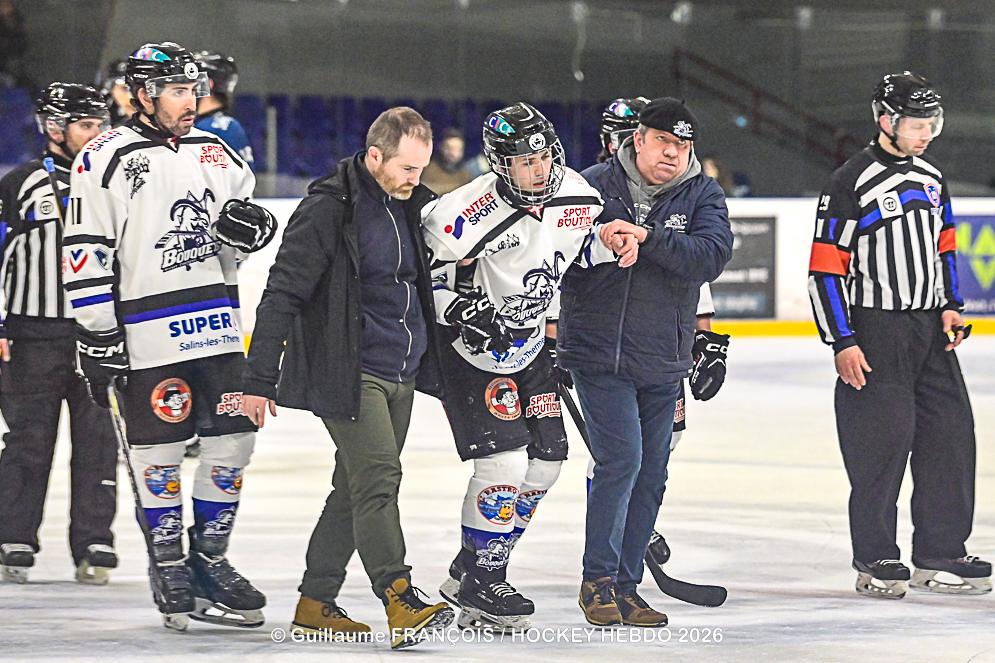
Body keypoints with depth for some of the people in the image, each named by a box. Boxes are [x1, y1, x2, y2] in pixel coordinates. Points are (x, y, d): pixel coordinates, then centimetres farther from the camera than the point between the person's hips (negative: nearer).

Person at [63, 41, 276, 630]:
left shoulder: (217, 155, 12)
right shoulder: (107, 160, -7)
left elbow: (237, 245, 23)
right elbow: (86, 253, -8)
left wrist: (249, 228, -2)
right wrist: (97, 335, -12)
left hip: (216, 326, 6)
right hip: (149, 332, -6)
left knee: (233, 440, 5)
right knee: (160, 450, -1)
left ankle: (209, 559, 18)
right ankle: (167, 566, 13)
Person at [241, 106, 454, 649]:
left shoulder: (412, 206, 10)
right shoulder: (328, 209, -13)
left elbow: (427, 286, 27)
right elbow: (281, 295, -14)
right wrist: (259, 380, -15)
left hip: (401, 374, 8)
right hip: (348, 374, -8)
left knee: (357, 487, 10)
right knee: (377, 477, -17)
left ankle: (316, 601, 18)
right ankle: (401, 604, -25)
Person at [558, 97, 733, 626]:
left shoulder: (702, 196, 1)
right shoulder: (593, 186, -4)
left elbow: (712, 255, -17)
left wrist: (646, 238, -28)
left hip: (663, 363, 4)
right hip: (599, 353, -4)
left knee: (651, 474, 8)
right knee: (621, 459, -14)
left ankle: (624, 587, 19)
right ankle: (598, 580, -2)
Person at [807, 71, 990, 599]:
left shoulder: (930, 175, 11)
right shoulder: (852, 183, -11)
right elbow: (825, 267, -12)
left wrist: (950, 307, 9)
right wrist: (843, 343, -15)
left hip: (930, 328, 7)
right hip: (876, 331, -7)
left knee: (950, 435, 4)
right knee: (883, 438, -7)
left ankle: (940, 555, 13)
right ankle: (875, 561, 4)